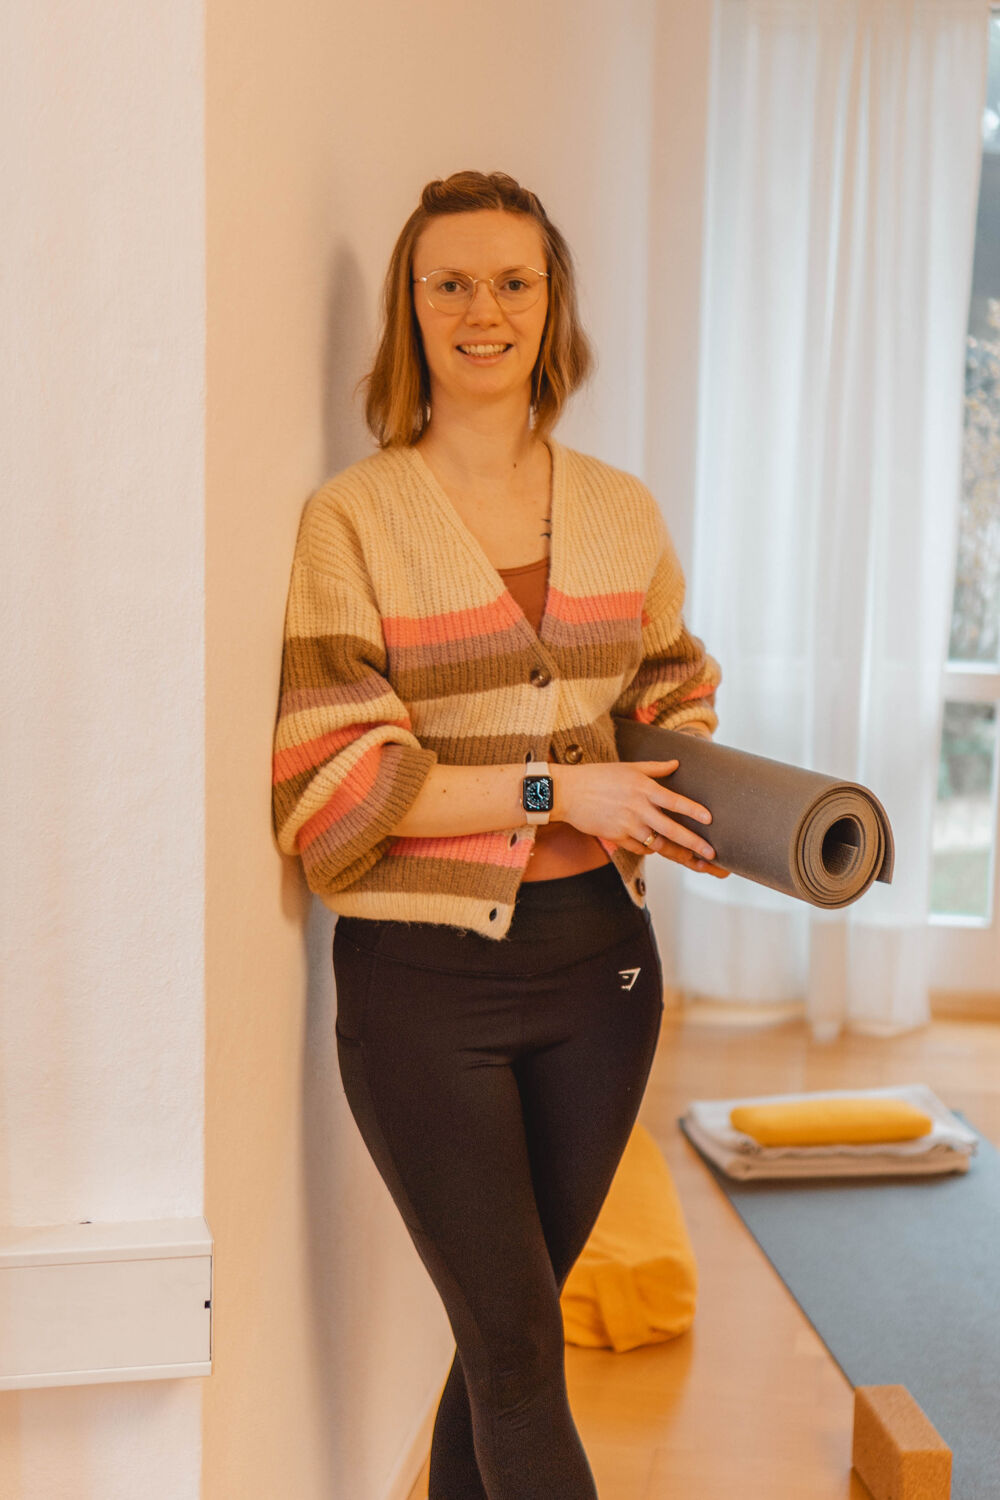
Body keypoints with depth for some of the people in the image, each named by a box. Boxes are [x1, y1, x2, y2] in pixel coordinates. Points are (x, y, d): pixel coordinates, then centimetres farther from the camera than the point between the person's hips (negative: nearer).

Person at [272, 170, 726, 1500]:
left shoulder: (621, 510, 7)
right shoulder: (353, 519, -7)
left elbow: (671, 698, 18)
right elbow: (327, 784, -12)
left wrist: (712, 802, -4)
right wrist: (554, 793, -17)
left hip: (597, 957, 4)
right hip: (425, 982, -4)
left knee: (509, 1323, 16)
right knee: (520, 1349, 2)